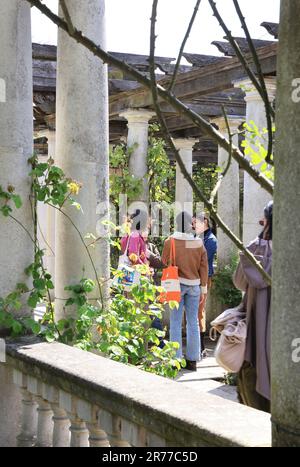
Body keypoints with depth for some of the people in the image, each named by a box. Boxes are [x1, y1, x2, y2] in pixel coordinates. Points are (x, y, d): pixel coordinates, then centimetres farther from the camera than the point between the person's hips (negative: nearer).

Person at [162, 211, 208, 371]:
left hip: (177, 284, -2)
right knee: (193, 322, 9)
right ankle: (192, 360, 12)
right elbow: (204, 267, 2)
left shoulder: (171, 241, -9)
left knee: (176, 323, 3)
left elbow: (165, 261, 4)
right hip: (194, 285, 2)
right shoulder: (198, 243, -2)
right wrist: (203, 287, 9)